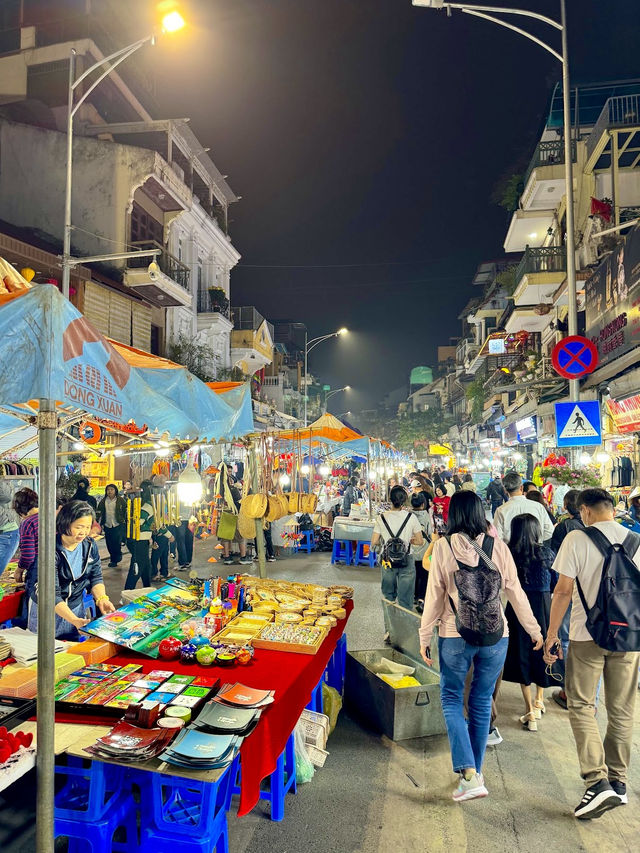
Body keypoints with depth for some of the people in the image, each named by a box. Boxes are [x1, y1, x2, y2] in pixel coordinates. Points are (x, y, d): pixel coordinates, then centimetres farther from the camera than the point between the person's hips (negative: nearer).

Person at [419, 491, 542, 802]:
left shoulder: (443, 546, -8)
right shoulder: (497, 545, -3)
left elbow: (434, 594, -6)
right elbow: (515, 592, 1)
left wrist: (424, 637, 3)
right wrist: (534, 630, 14)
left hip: (456, 636, -2)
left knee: (451, 698, 13)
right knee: (482, 701, 17)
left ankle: (469, 774, 1)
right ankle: (475, 772, 28)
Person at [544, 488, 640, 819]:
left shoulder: (577, 538, -9)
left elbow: (563, 590, -11)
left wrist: (552, 635, -3)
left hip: (587, 635, -4)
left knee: (581, 706, 7)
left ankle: (598, 782, -2)